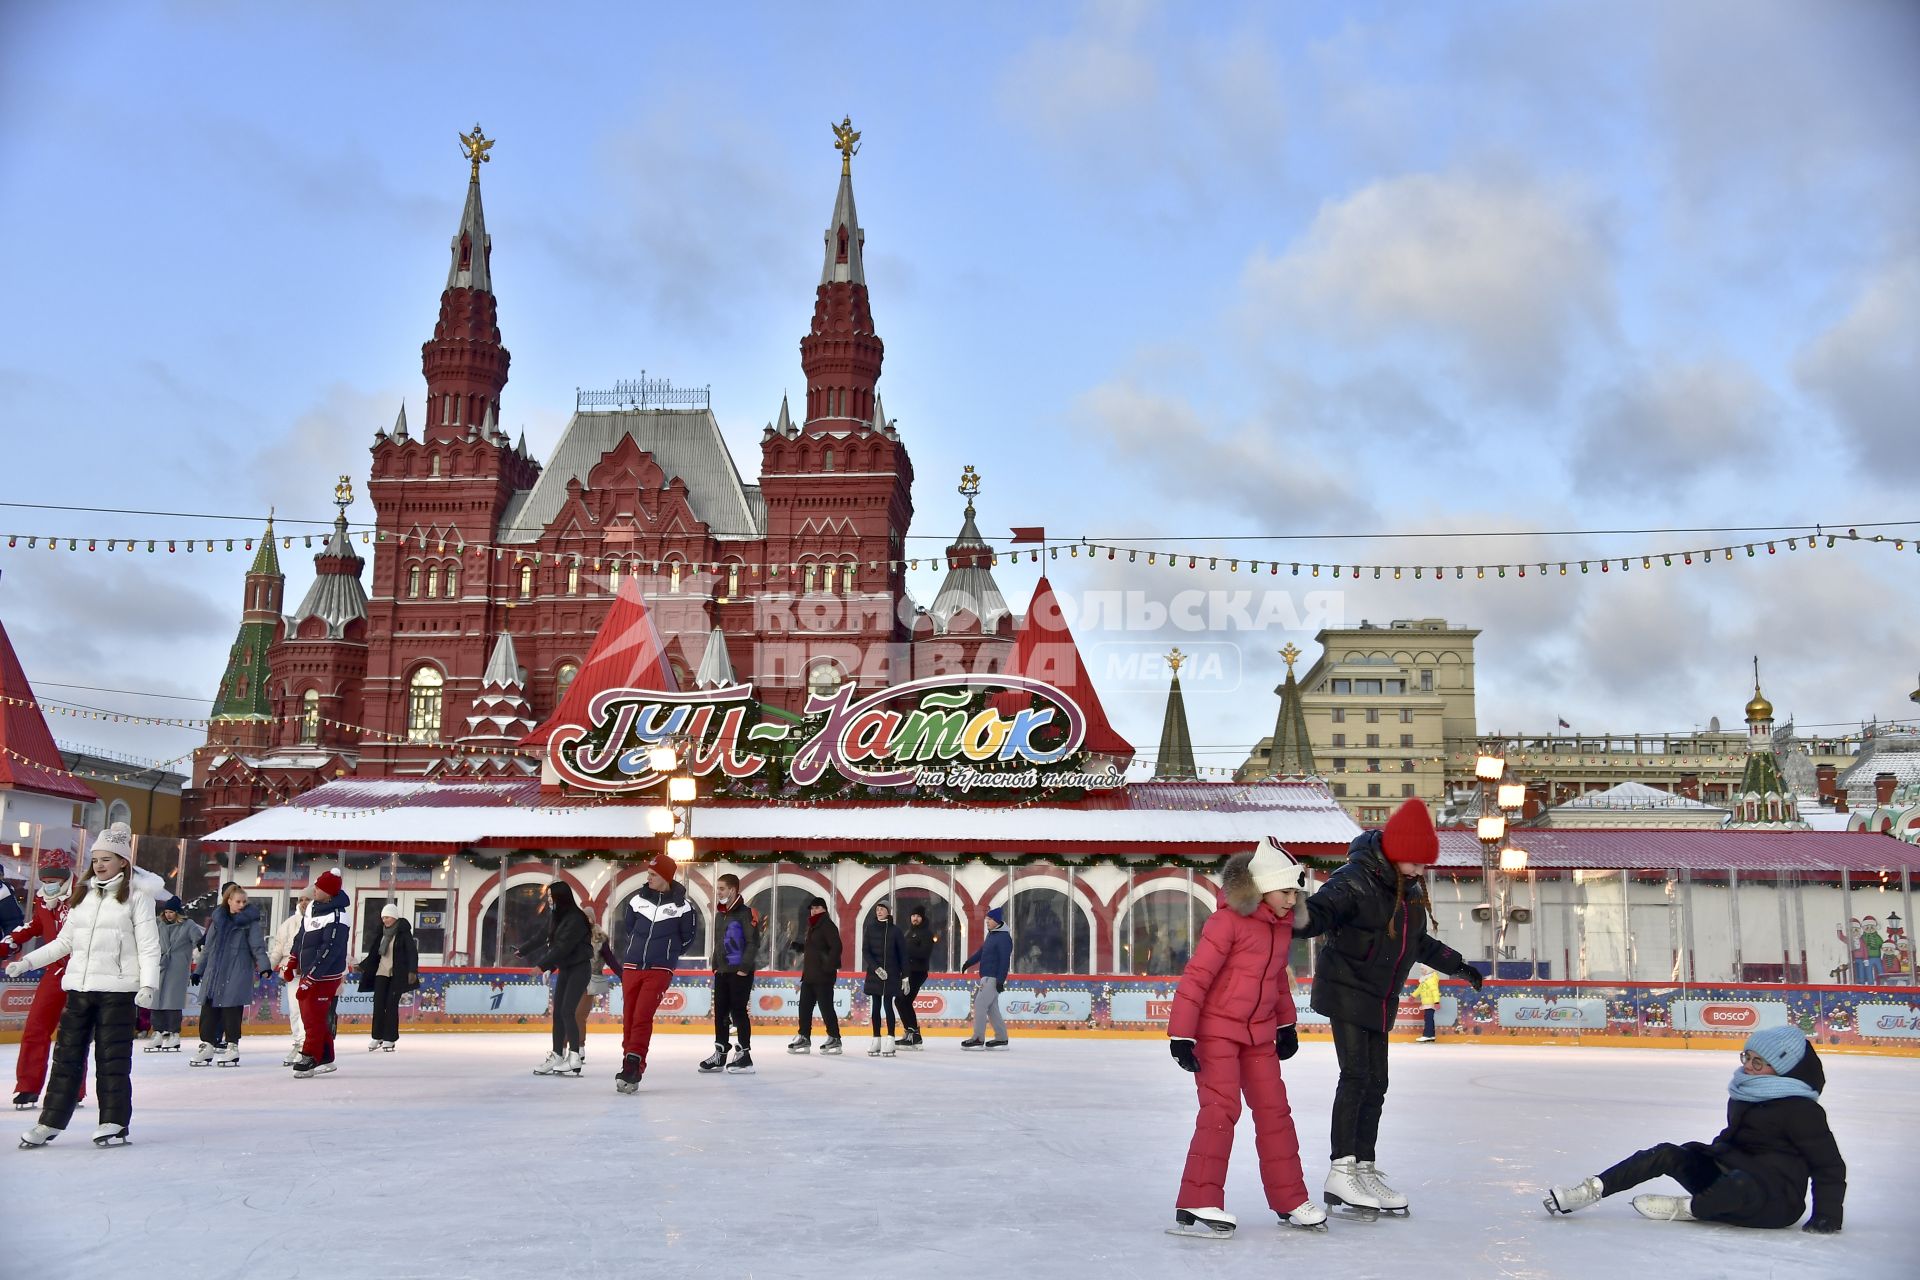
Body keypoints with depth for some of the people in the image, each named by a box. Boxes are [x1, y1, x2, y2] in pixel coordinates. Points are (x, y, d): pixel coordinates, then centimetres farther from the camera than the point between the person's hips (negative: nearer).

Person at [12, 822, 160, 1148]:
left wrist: (147, 985, -15)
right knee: (67, 1054, 8)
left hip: (117, 989, -5)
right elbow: (65, 941, 20)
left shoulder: (136, 897, -2)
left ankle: (114, 1123, 6)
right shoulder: (82, 895, 14)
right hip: (78, 987, 5)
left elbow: (148, 947, -5)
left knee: (112, 1058, -2)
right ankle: (51, 1121, 16)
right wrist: (26, 962, 12)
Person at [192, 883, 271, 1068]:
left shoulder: (251, 922, -1)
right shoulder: (218, 920, 12)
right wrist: (199, 970, 20)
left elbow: (257, 946, -7)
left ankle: (232, 1046, 6)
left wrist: (264, 966, -21)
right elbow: (208, 947, 19)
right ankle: (207, 1044, 15)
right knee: (208, 1008, 5)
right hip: (214, 971, 5)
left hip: (238, 973, -5)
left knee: (232, 1009, -3)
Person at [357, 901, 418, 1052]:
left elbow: (413, 952, -12)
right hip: (381, 972, 5)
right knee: (378, 1004, 0)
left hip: (397, 974, -5)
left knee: (391, 1005, -6)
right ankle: (376, 1037, 11)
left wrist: (412, 971, -19)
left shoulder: (403, 933, -7)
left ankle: (389, 1039, 1)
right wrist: (363, 966, 16)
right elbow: (374, 952, 18)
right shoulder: (381, 932, 10)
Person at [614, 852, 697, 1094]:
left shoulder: (681, 905, -5)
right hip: (632, 966, 4)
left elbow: (688, 937, 6)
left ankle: (632, 1068, -15)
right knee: (628, 1017, 5)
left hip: (660, 970, -4)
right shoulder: (637, 899, 4)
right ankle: (630, 1062, 15)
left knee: (642, 1017, -14)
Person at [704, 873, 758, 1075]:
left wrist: (744, 967, -18)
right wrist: (715, 966, 17)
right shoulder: (719, 915, 15)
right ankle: (720, 1054, 18)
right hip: (722, 972, 8)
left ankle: (744, 1055, -1)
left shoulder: (746, 913, -11)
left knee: (738, 1011, -6)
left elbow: (753, 942, -16)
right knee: (720, 1012, 10)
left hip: (740, 972, -8)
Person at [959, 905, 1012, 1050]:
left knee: (980, 1004, -12)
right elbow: (981, 952, 24)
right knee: (992, 1008, 11)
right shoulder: (990, 935, 14)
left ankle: (978, 1039, -9)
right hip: (986, 977, 10)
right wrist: (968, 963, 19)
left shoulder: (1004, 938, -15)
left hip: (993, 978, -10)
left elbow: (1005, 961, -20)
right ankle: (1001, 1039, 15)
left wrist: (1001, 980, -23)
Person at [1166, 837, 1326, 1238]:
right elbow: (1195, 977, -21)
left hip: (1259, 1033, 8)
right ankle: (1196, 1205, -8)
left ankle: (1290, 1200, 20)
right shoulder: (1227, 922, -20)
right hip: (1216, 1029, -7)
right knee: (1221, 1110, -13)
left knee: (1274, 1111, 9)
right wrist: (1181, 1036, -23)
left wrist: (1286, 1025, 25)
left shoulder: (1283, 926, 5)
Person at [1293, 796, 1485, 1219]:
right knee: (1356, 1075, -13)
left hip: (1381, 999, 8)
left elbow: (1419, 942, 25)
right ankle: (1341, 1171, -9)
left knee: (1376, 1084, 9)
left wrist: (1459, 966, 31)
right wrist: (1303, 918, -54)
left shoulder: (1411, 890, 9)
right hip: (1346, 989, -8)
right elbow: (1322, 910, -31)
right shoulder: (1356, 879, -17)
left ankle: (1365, 1170, 18)